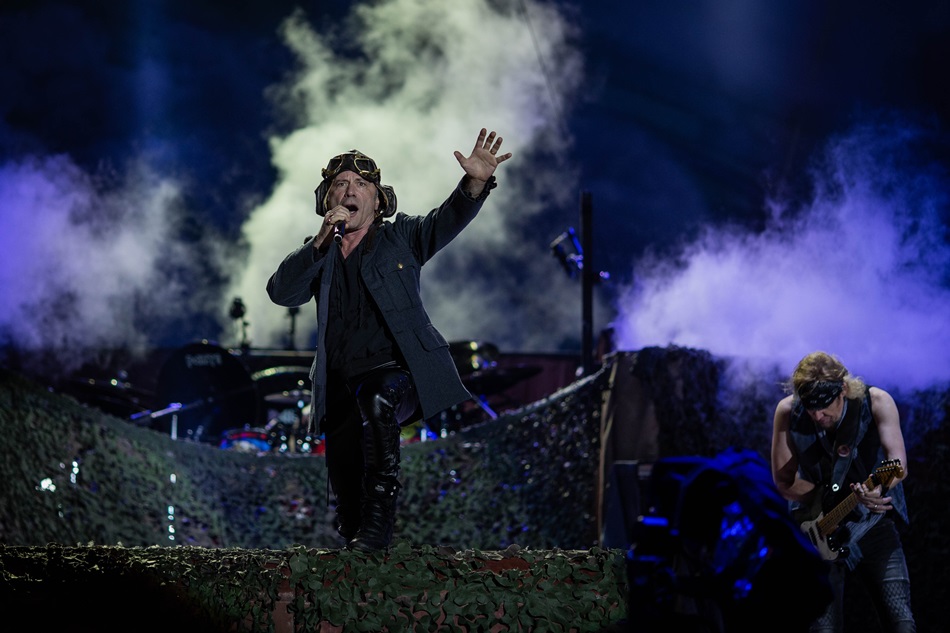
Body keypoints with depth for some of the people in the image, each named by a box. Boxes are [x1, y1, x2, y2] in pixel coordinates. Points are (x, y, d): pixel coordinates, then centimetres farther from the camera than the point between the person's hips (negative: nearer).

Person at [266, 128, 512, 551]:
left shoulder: (399, 237, 12)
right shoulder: (318, 255, 17)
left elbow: (447, 222, -6)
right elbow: (280, 292, -1)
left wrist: (476, 183, -26)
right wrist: (322, 241, -11)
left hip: (397, 373, -4)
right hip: (341, 386, 4)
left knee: (376, 399, -38)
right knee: (346, 495, 3)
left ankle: (379, 520, -35)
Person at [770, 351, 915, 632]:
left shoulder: (876, 402, -12)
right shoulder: (788, 412, -10)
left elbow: (899, 464, -19)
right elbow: (784, 481, -5)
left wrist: (879, 488, -41)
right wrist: (831, 498, -17)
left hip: (873, 523, 0)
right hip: (817, 529, 0)